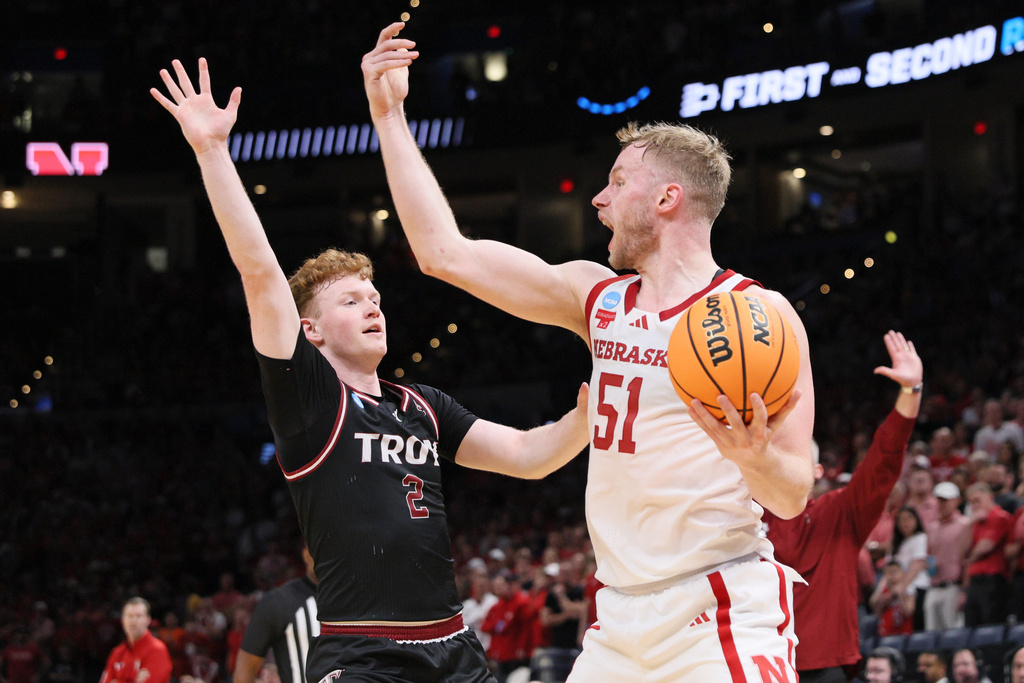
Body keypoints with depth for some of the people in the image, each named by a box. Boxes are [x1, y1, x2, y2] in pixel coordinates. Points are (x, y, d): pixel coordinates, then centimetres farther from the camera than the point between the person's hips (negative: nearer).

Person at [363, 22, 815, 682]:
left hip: (726, 619, -6)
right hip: (623, 621, 6)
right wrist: (389, 115, 11)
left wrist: (756, 458, -30)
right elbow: (445, 251, 10)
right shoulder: (598, 298, 11)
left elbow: (793, 498, -7)